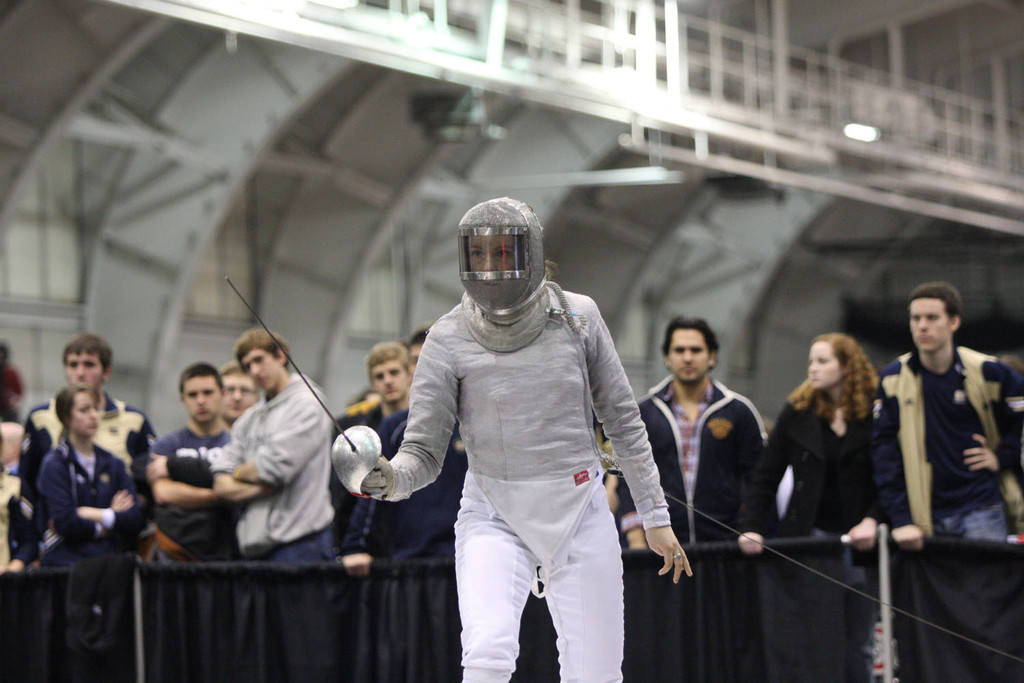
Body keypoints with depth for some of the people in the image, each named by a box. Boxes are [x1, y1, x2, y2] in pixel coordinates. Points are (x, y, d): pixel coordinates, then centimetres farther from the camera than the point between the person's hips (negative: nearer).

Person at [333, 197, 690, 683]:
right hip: (495, 519, -1)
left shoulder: (577, 317, -5)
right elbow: (423, 455, -7)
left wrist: (656, 515, 5)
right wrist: (388, 479, -29)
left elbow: (622, 420, 5)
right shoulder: (449, 340, -8)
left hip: (580, 516, 1)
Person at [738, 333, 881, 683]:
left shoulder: (875, 416, 0)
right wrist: (751, 529, -5)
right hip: (809, 536, 1)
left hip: (857, 540, -1)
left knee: (857, 646, 5)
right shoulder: (797, 412, 7)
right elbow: (765, 476, 6)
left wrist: (873, 520, -16)